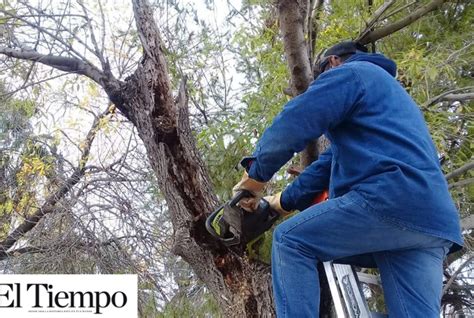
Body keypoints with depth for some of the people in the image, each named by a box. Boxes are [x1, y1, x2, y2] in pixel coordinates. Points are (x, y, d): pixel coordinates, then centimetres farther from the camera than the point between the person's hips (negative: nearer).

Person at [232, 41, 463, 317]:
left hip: (390, 198, -9)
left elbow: (294, 124, -5)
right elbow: (334, 159, 34)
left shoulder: (350, 73, 9)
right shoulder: (388, 88, 38)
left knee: (291, 241, -2)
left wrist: (256, 175, 8)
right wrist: (285, 201, 32)